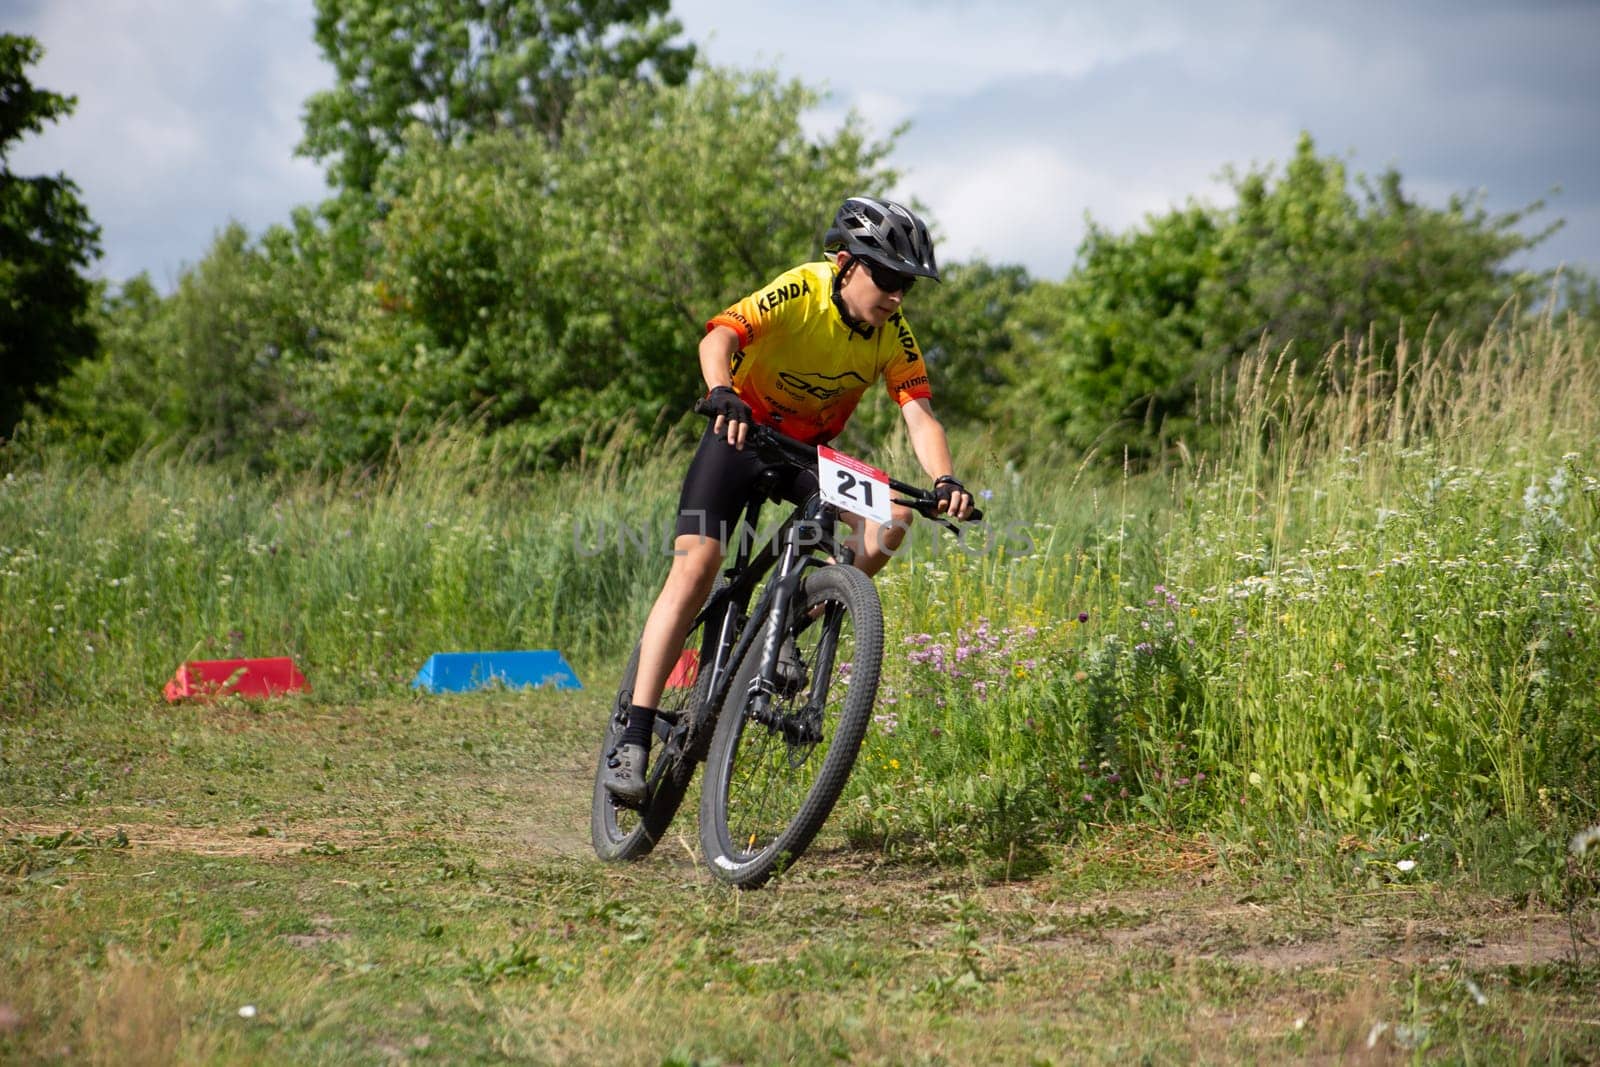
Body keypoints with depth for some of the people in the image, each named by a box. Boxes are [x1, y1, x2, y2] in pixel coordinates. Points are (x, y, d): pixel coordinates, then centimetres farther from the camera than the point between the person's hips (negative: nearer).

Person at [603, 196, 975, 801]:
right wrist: (723, 394, -58)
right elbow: (719, 337, -37)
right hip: (742, 434, -4)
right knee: (695, 568, -20)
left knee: (891, 517, -22)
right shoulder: (800, 293, -23)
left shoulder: (892, 334, -10)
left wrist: (944, 482, -37)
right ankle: (634, 740, -21)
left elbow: (919, 415, -18)